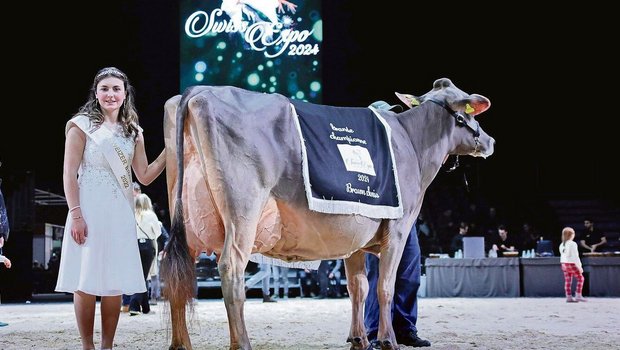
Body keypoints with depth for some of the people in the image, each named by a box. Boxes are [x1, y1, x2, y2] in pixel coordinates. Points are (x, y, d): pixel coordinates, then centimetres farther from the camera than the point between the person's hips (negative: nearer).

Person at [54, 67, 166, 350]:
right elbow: (69, 174, -6)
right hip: (89, 211, -5)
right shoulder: (82, 125, -1)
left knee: (115, 283, 5)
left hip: (120, 214, 5)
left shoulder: (133, 132, 13)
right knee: (86, 281, -1)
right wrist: (75, 214, -14)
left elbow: (145, 177, 12)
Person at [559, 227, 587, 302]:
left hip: (564, 264, 7)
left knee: (568, 281, 7)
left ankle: (569, 297, 4)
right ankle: (578, 295, -3)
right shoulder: (572, 244, -14)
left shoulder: (562, 245, 9)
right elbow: (575, 256, -16)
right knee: (580, 278, 3)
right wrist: (579, 267, -12)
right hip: (572, 264, -7)